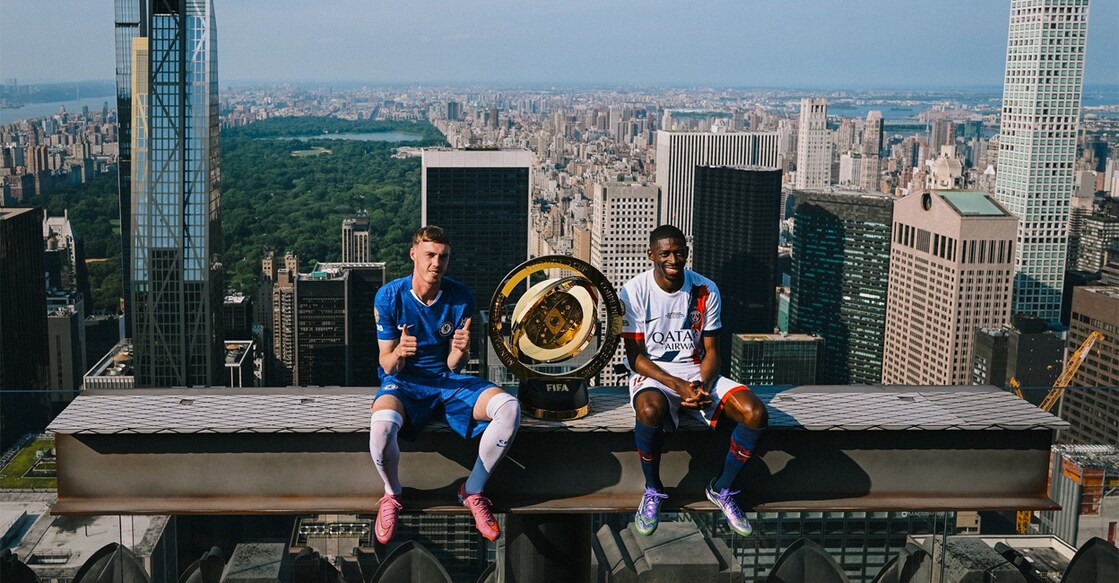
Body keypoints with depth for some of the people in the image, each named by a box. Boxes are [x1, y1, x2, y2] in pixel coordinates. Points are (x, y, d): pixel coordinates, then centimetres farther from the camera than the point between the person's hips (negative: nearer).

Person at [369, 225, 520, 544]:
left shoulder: (460, 297, -7)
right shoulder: (389, 296, -11)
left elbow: (453, 366, -5)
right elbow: (387, 365, -9)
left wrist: (460, 353, -30)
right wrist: (399, 354, -34)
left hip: (447, 380, 3)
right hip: (403, 383, -2)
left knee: (509, 407, -24)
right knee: (382, 423, -38)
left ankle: (473, 490, -3)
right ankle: (392, 495, -4)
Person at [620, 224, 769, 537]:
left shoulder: (706, 290, -1)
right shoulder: (634, 292, -9)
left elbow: (711, 351, 3)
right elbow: (635, 356, -9)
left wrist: (703, 386, -18)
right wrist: (678, 386, -22)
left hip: (697, 371, 3)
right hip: (652, 373, -3)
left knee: (755, 413, -22)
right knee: (650, 410, -40)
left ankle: (721, 489, 3)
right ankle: (653, 490, -11)